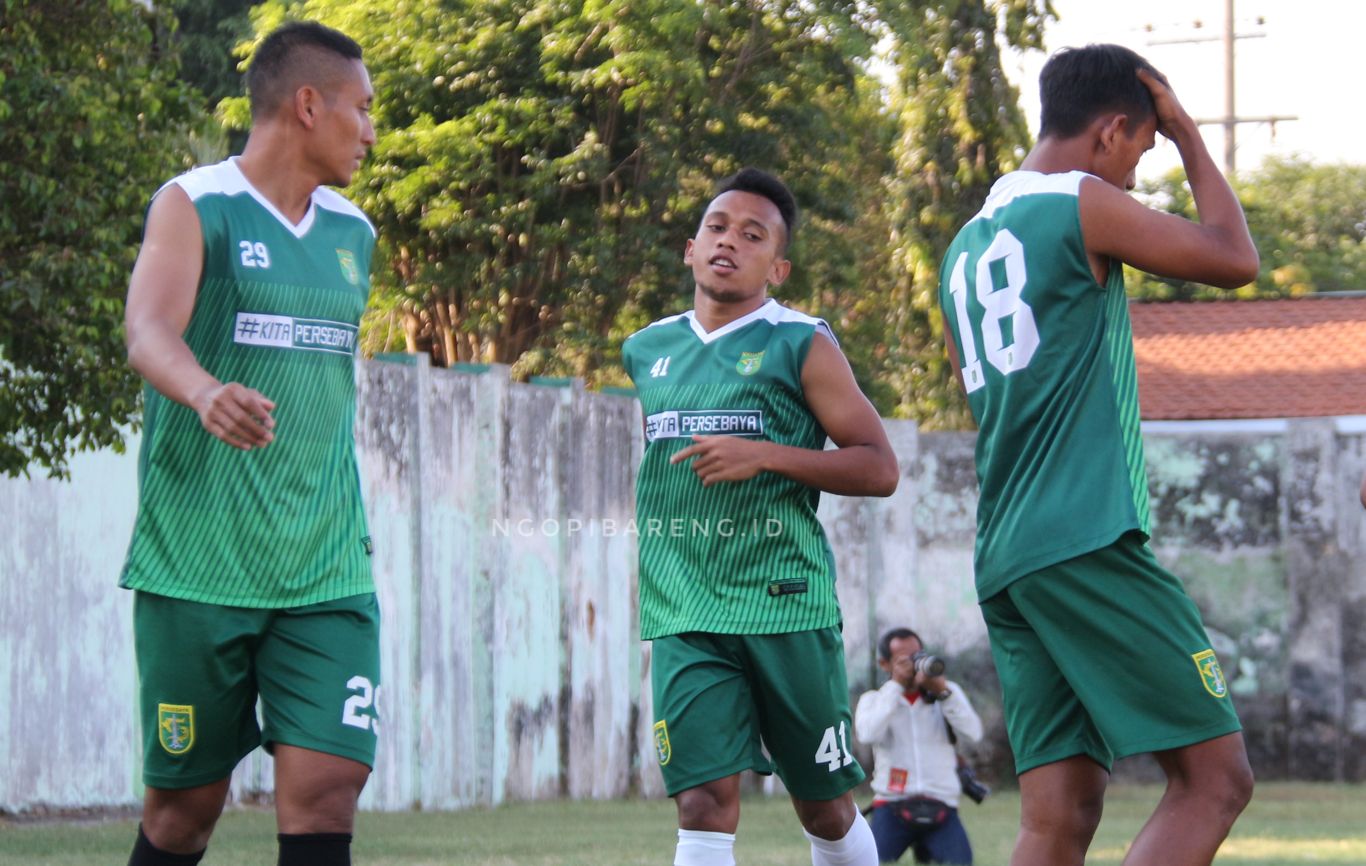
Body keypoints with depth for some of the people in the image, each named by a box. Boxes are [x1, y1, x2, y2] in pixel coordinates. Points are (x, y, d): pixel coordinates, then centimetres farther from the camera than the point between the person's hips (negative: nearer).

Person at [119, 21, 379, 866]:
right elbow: (149, 332, -21)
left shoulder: (352, 234, 14)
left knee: (326, 783, -10)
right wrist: (205, 393, -42)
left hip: (327, 574, 4)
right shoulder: (194, 207, -4)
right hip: (197, 566, -4)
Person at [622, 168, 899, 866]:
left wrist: (765, 456, -17)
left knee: (827, 809, 9)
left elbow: (879, 468, -5)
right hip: (684, 617, 3)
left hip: (785, 605, -3)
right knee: (705, 805, -11)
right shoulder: (647, 351, 14)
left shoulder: (801, 346, -1)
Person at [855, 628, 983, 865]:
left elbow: (973, 733, -3)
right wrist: (896, 685, -10)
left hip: (941, 809, 1)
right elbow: (868, 734, -11)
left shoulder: (949, 692, 14)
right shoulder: (874, 700, 12)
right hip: (893, 806, -1)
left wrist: (942, 690, -13)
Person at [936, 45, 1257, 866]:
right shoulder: (1084, 205, -3)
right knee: (1215, 775, -8)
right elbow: (1234, 259, 4)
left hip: (1006, 556, 9)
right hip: (1088, 543, -9)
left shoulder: (965, 250, 22)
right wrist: (1187, 133, 14)